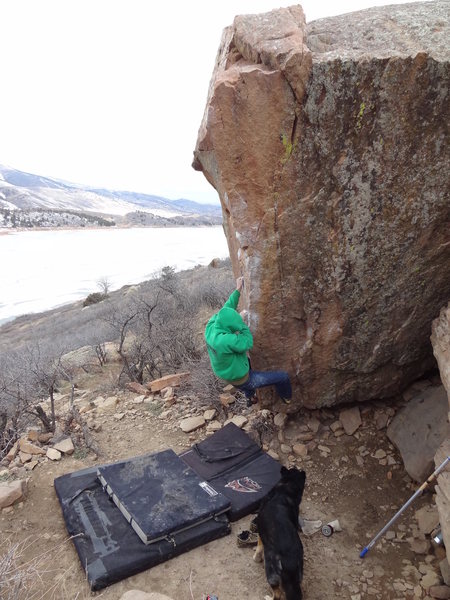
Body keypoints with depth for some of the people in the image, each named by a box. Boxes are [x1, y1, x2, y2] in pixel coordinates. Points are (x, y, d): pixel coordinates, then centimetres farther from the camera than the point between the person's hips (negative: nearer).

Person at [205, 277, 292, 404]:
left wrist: (238, 289, -2)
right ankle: (286, 398, 37)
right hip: (242, 380, -8)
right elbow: (247, 343, -25)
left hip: (226, 374, 8)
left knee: (247, 361, 41)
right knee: (283, 376, 4)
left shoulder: (210, 326, -17)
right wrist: (242, 322, -16)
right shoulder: (226, 340, -40)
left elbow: (227, 308, -4)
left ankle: (249, 397, 53)